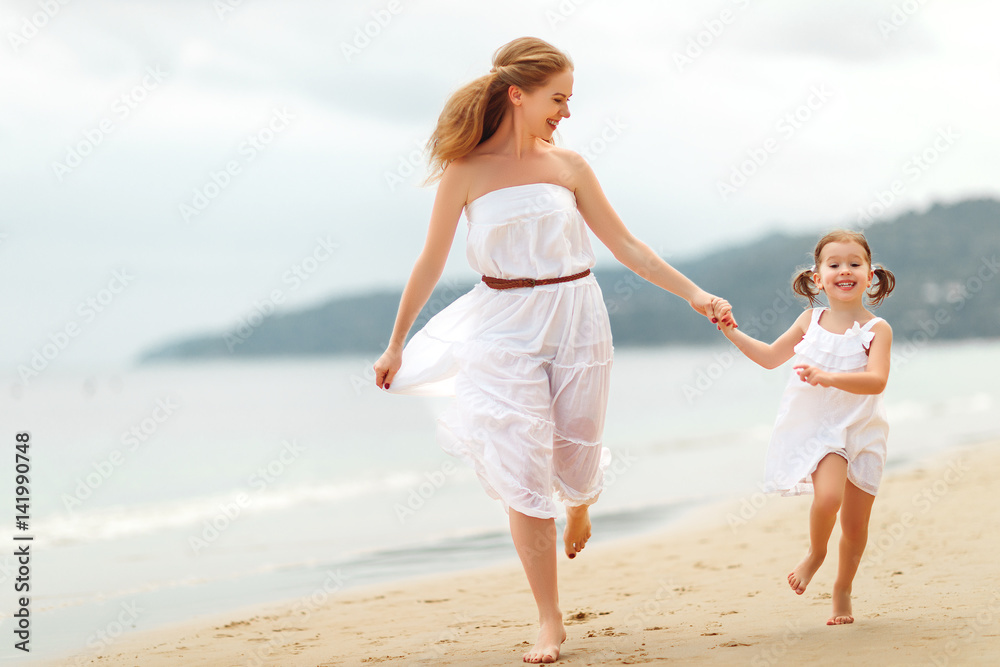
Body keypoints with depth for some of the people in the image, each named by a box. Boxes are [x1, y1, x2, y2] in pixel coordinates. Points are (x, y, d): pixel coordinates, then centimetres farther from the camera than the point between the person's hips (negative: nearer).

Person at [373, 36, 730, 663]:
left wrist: (692, 292, 2)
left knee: (573, 466, 8)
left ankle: (581, 501, 49)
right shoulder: (466, 171, -4)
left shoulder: (567, 165, 2)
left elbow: (625, 245, 8)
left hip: (576, 322, 2)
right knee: (524, 477, -6)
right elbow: (431, 263, 3)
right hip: (505, 332, -2)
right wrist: (396, 344, 8)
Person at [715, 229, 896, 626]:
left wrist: (828, 377, -35)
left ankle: (843, 589, 31)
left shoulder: (876, 329, -7)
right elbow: (771, 357, 17)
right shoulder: (811, 321, 3)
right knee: (828, 496, -27)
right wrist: (733, 332, 10)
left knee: (856, 524, 7)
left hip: (860, 430, 0)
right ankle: (815, 553, 4)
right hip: (816, 427, 0)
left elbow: (876, 380, -23)